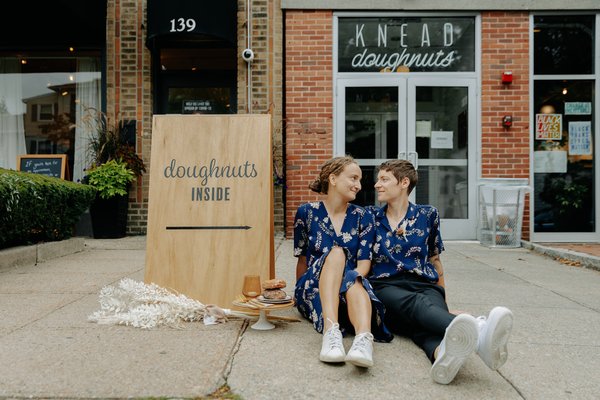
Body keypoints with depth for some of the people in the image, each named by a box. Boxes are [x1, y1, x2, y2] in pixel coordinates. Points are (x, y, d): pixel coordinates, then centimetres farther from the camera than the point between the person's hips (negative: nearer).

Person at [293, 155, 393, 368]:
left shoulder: (363, 217, 8)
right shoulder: (306, 212, 3)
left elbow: (364, 262, -2)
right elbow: (302, 259, 9)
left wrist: (347, 279, -20)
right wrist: (300, 293, 9)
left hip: (354, 287, 1)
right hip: (314, 290, -1)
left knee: (352, 278, -35)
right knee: (337, 252, -31)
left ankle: (364, 339, -60)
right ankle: (331, 331, -49)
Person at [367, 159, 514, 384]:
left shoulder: (427, 215, 14)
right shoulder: (371, 216, 14)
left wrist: (442, 296, 30)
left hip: (424, 285, 2)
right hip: (385, 287, -1)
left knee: (433, 310, -36)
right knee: (417, 304, -37)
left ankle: (444, 351, -71)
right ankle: (478, 332, -67)